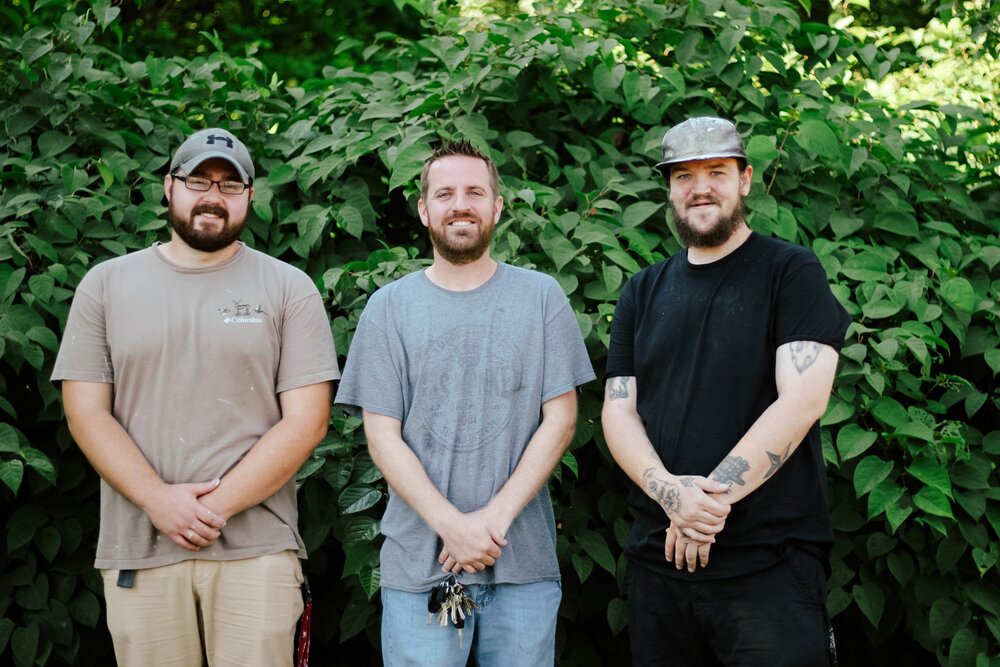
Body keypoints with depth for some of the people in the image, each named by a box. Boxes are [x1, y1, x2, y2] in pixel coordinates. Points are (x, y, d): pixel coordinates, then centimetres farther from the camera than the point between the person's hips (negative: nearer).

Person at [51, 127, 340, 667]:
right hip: (137, 552, 1)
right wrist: (159, 500, -11)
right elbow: (85, 411, 3)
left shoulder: (288, 289, 4)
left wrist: (215, 507, -11)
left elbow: (307, 421, -3)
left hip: (255, 547, -1)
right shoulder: (106, 285, 9)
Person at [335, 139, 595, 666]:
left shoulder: (541, 297, 5)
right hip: (418, 563, 0)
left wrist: (496, 516, -11)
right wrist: (452, 525, -13)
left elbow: (560, 419, 1)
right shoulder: (389, 307, 4)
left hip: (524, 561, 1)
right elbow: (383, 437, 0)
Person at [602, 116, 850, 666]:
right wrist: (670, 492, -13)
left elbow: (802, 399, -12)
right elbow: (618, 410, 7)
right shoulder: (643, 292, 14)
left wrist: (712, 496, -16)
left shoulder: (791, 272, -1)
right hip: (657, 556, 4)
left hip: (770, 561, -4)